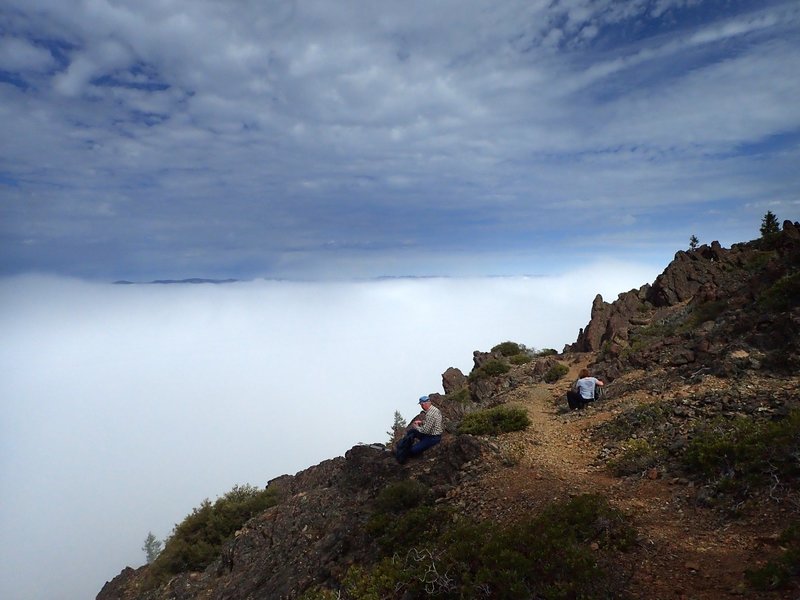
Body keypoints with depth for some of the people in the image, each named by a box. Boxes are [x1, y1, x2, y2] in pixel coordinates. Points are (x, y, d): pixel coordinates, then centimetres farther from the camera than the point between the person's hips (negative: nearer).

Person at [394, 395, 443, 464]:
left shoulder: (430, 414, -29)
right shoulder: (433, 409, 3)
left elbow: (426, 430, -26)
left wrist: (416, 427, -8)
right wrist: (421, 422, 6)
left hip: (433, 437, -10)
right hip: (431, 432, 10)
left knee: (414, 450, -14)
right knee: (411, 431, 9)